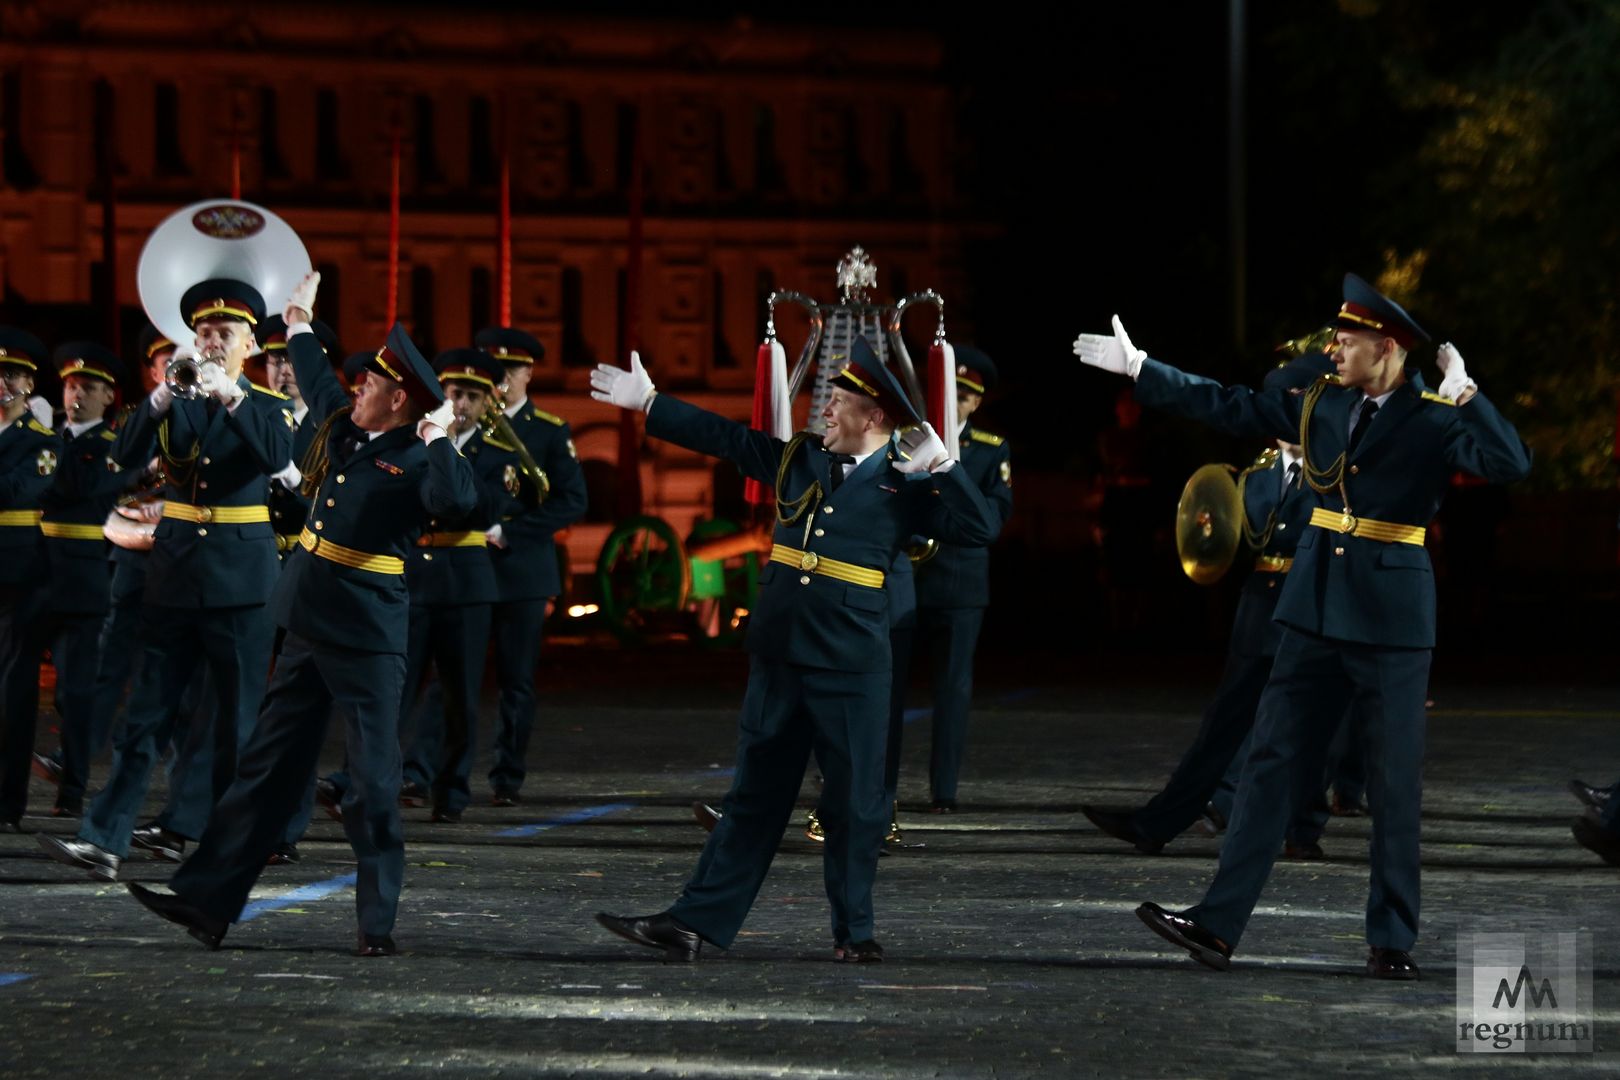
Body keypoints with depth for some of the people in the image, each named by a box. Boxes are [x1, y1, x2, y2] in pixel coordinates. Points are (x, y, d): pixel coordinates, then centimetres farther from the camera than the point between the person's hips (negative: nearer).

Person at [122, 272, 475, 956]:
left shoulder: (417, 461, -10)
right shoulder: (344, 431, 12)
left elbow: (456, 500, -33)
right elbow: (318, 385, 33)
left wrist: (437, 437, -25)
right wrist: (299, 324, 45)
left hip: (367, 635, -8)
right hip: (308, 622, 8)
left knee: (374, 777, -3)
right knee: (268, 765, 10)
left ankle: (378, 922, 3)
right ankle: (207, 900, 12)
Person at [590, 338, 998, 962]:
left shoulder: (903, 484, -3)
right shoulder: (799, 459, 9)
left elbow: (979, 529, -12)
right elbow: (720, 437, 18)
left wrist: (940, 465, -21)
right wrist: (647, 402, 21)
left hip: (853, 669, -4)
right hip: (779, 657, 4)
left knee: (854, 800, 2)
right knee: (755, 794, 8)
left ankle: (854, 931, 15)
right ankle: (696, 922, 7)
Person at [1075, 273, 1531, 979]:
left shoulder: (1434, 419, -8)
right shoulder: (1321, 403, 7)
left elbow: (1510, 465, -23)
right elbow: (1229, 407, 14)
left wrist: (1464, 392, -28)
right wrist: (1138, 367, 17)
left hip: (1392, 619, -5)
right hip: (1316, 612, 5)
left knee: (1395, 783, 1)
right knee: (1269, 763, 3)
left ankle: (1392, 942, 9)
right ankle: (1218, 924, 3)